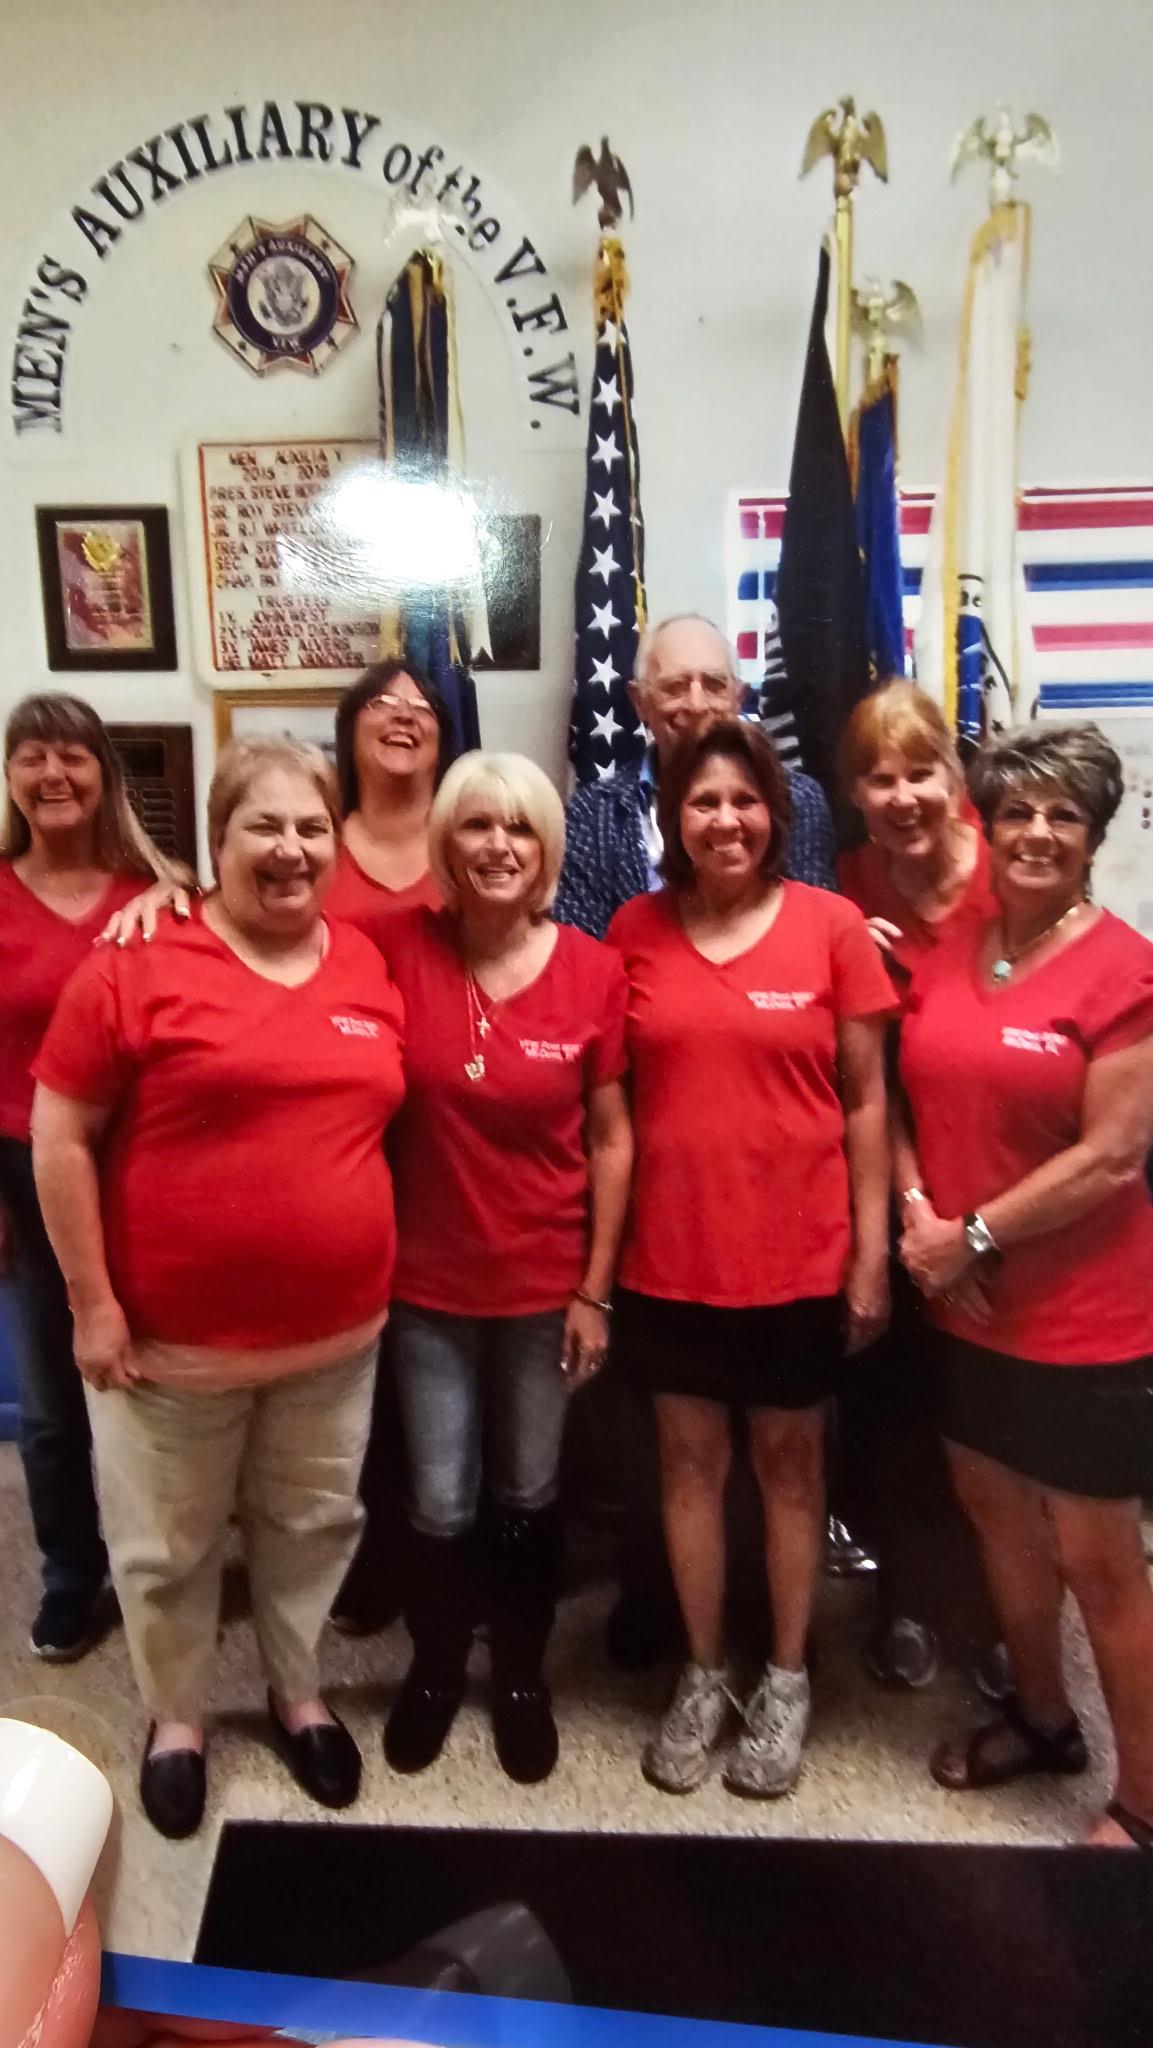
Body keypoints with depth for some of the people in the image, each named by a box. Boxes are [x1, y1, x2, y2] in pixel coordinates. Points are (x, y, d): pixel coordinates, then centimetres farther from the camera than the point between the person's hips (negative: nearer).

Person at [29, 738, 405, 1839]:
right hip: (174, 1336, -3)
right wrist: (92, 1302, -11)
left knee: (314, 1525, 22)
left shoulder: (371, 967, 0)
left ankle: (298, 1692, 47)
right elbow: (59, 1140, -10)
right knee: (168, 1546, 17)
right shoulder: (138, 966, -13)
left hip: (335, 1330, 4)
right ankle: (175, 1715, 44)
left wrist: (382, 1274, 8)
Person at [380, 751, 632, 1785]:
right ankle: (435, 1668, 42)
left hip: (546, 1283, 0)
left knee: (529, 1495, 18)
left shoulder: (594, 971, -10)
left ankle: (523, 1675, 43)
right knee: (441, 1504, 12)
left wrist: (595, 1287, -4)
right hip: (427, 1283, 0)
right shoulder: (401, 945, -10)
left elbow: (610, 1139, -5)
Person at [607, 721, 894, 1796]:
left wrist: (872, 1248, -3)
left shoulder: (832, 924, -6)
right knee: (690, 1458, 14)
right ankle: (703, 1676, 35)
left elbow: (865, 1100, -2)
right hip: (669, 1255, 2)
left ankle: (786, 1680, 35)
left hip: (800, 1253, -1)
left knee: (789, 1459, 15)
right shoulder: (635, 930, -1)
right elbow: (611, 1097, 3)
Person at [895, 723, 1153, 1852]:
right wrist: (918, 1215, -9)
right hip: (965, 1305, 7)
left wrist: (976, 1239, -16)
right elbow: (905, 1099, 6)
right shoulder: (945, 955, 3)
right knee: (995, 1510, 21)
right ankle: (1041, 1716, 45)